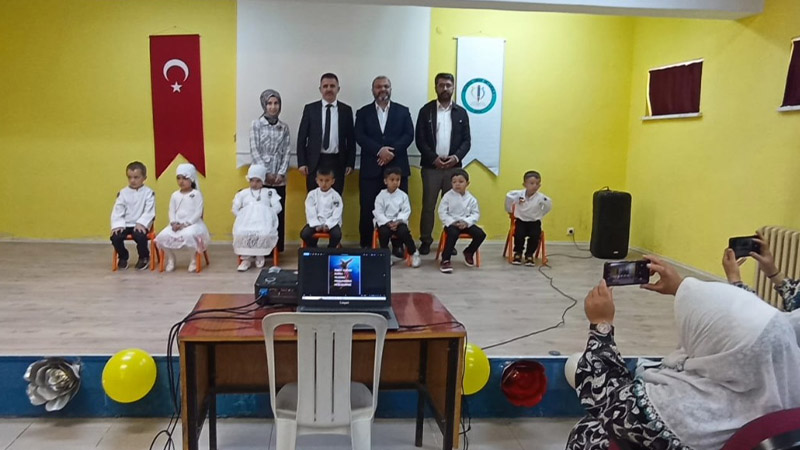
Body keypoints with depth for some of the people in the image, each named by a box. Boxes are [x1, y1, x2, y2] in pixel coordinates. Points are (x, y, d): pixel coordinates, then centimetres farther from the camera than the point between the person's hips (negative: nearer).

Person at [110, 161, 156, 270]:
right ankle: (122, 257, 9)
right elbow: (117, 211, 1)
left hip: (140, 225, -3)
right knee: (115, 236, -22)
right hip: (125, 224, 3)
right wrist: (118, 225, -13)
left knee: (140, 236, -33)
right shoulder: (123, 193, 6)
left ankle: (144, 257, -2)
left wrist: (141, 223, -22)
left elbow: (149, 211, -10)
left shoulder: (148, 193, -2)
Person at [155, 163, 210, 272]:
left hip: (193, 223, -5)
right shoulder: (175, 195, 12)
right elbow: (172, 212, 11)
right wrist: (174, 223, -10)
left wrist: (186, 224, -17)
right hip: (177, 224, 5)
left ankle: (193, 259, -11)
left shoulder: (196, 194, -2)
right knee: (162, 236, -20)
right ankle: (170, 258, 6)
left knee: (188, 235, -38)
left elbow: (198, 213, -9)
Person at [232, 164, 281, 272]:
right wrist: (243, 217, 1)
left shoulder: (270, 192, 21)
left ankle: (260, 255, -6)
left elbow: (277, 207, 8)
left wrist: (266, 215, -5)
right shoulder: (243, 193, 25)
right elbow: (235, 209, 18)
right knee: (240, 234, -33)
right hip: (246, 221, 1)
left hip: (264, 220, -1)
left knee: (265, 234, -35)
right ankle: (246, 258, -14)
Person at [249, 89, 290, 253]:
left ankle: (277, 248, 12)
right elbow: (254, 151, -5)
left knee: (279, 213, 4)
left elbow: (287, 152, 4)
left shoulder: (284, 127, 8)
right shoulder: (256, 124, 1)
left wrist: (281, 173, -8)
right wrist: (266, 173, -12)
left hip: (279, 178, 2)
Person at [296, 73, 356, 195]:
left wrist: (350, 163, 2)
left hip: (337, 162, 1)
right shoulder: (310, 109, 4)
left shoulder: (346, 110, 6)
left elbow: (351, 139, 8)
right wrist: (302, 162, -3)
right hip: (315, 162, 0)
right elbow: (302, 137, 4)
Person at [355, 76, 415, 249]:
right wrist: (379, 150, -17)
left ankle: (398, 245, 11)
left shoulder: (403, 111, 11)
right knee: (367, 208, 0)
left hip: (397, 166, 1)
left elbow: (409, 135, 0)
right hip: (371, 168, 0)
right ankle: (366, 245, 11)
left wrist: (392, 151, -15)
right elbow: (360, 137, -3)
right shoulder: (363, 112, 10)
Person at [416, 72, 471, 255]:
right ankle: (425, 241, 12)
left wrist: (457, 157, -12)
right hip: (431, 166, -2)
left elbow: (466, 140, 5)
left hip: (453, 166, 2)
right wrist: (434, 158, -14)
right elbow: (420, 139, -3)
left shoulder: (460, 112, 8)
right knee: (428, 205, 2)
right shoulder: (426, 110, 2)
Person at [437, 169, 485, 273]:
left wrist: (466, 222, -16)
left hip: (466, 224, 3)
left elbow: (476, 214, 2)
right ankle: (445, 260, -22)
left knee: (480, 234, -16)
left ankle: (469, 252, 15)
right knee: (453, 234, -36)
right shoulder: (447, 196, -3)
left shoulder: (471, 199, 3)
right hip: (451, 223, -3)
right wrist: (452, 222, -18)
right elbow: (442, 213, -6)